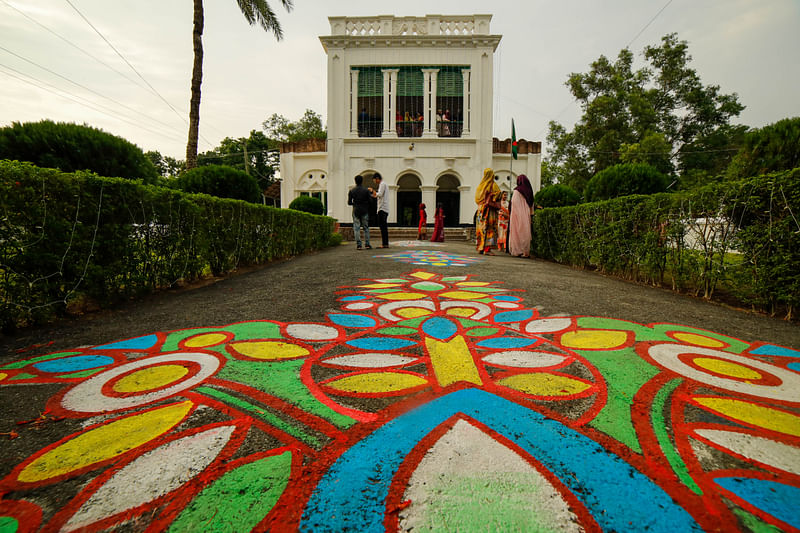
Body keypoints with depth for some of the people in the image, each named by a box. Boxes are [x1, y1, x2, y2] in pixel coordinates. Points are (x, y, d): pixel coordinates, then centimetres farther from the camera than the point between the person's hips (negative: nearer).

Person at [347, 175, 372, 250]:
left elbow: (349, 202, 2)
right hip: (364, 211, 0)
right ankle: (367, 244, 6)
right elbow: (370, 201, -3)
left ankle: (358, 245, -3)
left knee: (356, 228, 3)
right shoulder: (366, 191, -3)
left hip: (356, 211, 0)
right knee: (366, 228, 9)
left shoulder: (351, 191, 0)